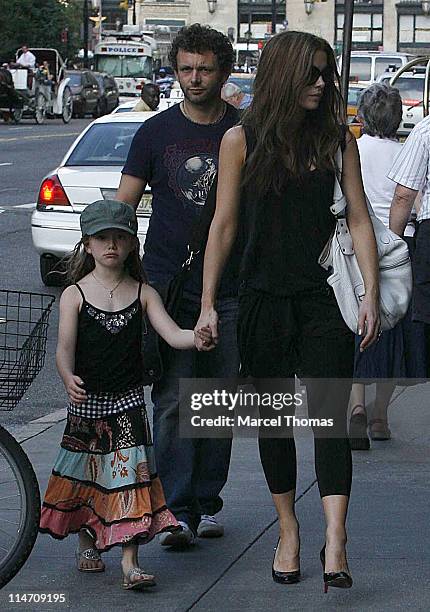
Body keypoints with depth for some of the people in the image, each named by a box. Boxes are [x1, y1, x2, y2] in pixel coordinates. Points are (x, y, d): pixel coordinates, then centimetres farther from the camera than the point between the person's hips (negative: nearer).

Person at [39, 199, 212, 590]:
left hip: (128, 399, 0)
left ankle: (130, 563, -9)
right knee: (84, 475, 10)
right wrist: (69, 378, -34)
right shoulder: (75, 295, -3)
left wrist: (199, 336, -29)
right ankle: (86, 544, 32)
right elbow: (65, 346, -13)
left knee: (130, 474, -8)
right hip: (86, 399, 0)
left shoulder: (142, 293, 3)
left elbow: (172, 334, -7)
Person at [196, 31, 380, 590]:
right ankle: (288, 530, 21)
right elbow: (225, 223, 3)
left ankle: (335, 541, -15)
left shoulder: (337, 138, 4)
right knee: (274, 418, 9)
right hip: (263, 301, 1)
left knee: (329, 416, -9)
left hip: (323, 298, 0)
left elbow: (358, 218, 3)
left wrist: (371, 295, -5)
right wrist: (208, 305, 1)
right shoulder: (242, 140, 1)